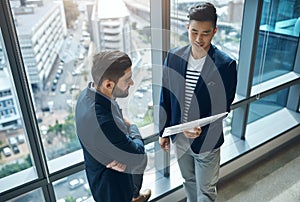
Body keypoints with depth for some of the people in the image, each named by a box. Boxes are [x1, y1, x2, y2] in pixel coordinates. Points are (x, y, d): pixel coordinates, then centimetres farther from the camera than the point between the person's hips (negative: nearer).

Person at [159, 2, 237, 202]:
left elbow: (223, 108, -13)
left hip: (207, 140, -3)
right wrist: (163, 131, 5)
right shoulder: (173, 56, -8)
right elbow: (165, 97, 0)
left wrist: (202, 130, -30)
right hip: (179, 136, 3)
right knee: (189, 181, 27)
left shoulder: (226, 64, -19)